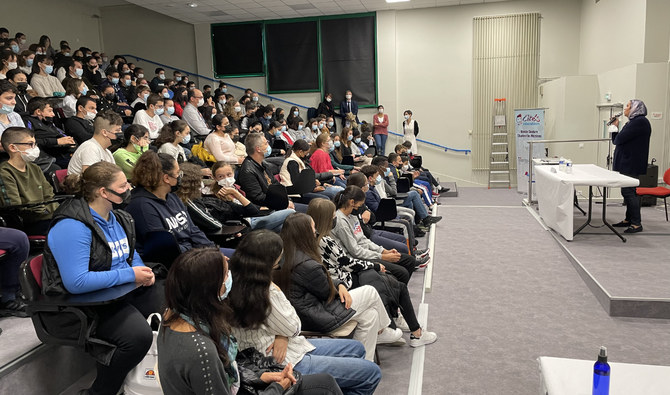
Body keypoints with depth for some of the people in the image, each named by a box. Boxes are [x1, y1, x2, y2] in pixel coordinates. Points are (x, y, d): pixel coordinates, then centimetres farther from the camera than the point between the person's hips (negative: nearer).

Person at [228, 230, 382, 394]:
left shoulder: (241, 283, -2)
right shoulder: (262, 296, -32)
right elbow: (293, 328, -16)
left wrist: (283, 336, -14)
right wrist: (277, 291, -12)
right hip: (289, 362, -10)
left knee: (357, 349, 20)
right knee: (372, 373, -3)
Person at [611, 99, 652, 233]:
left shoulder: (640, 122, -14)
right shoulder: (633, 122, 17)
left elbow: (619, 139, -19)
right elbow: (616, 141, 17)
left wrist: (616, 128, 2)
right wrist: (615, 127, 9)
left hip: (631, 165, -10)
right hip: (626, 163, 10)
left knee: (629, 192, -8)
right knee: (627, 192, 14)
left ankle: (637, 223, -4)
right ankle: (628, 220, 23)